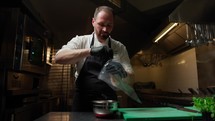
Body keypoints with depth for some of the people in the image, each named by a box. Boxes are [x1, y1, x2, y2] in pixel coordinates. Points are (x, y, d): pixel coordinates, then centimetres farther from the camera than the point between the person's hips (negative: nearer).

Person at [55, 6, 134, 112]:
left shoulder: (119, 47, 3)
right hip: (82, 103, -1)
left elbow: (129, 76, -1)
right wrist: (90, 50, -30)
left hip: (109, 104, 2)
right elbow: (58, 58, -18)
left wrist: (123, 73, -25)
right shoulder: (80, 41, -2)